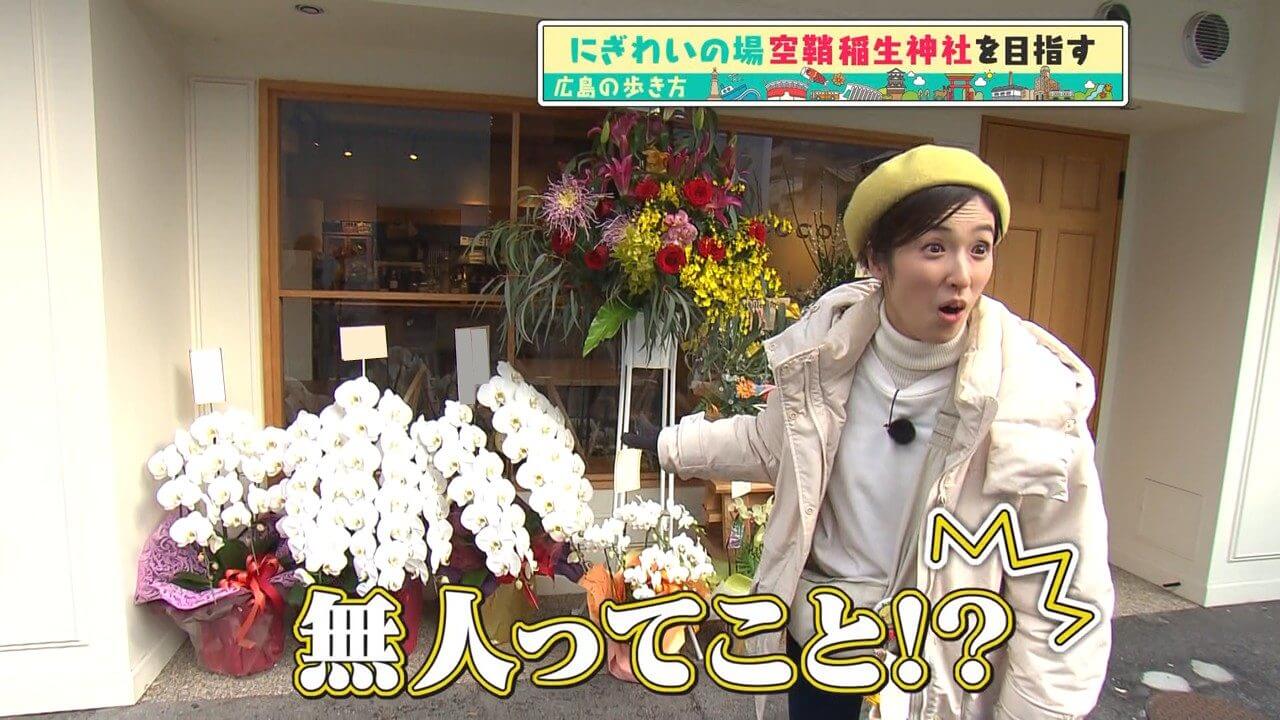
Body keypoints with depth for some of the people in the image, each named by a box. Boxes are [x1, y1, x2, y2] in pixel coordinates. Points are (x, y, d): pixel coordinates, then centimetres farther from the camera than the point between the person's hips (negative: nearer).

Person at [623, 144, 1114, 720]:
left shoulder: (1038, 397, -21)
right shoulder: (826, 347, -12)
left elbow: (1063, 597, -14)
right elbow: (772, 442, 8)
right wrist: (672, 446, 17)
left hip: (942, 669, -2)